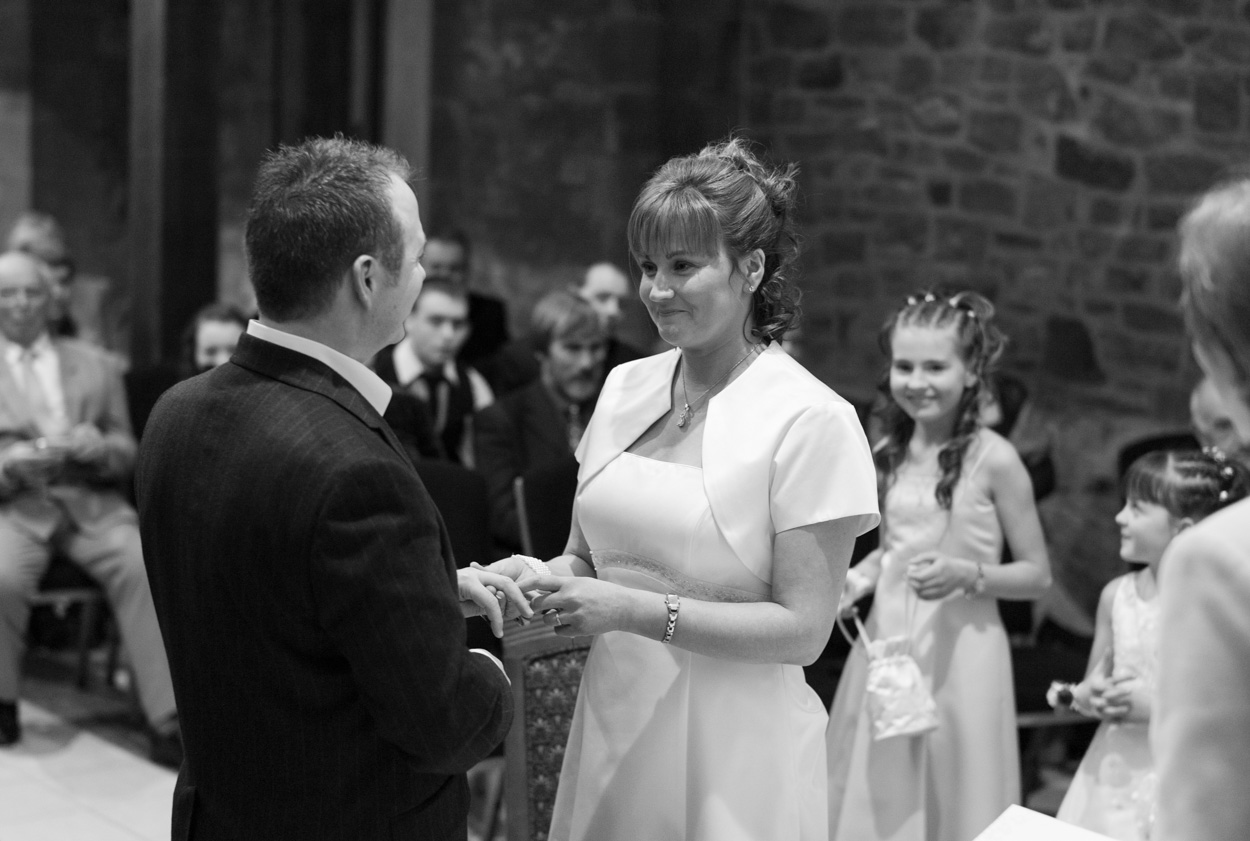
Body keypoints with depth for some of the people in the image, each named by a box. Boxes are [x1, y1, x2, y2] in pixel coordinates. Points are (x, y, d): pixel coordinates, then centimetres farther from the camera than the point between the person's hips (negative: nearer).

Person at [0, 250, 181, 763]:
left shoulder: (97, 365, 18)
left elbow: (126, 453, 16)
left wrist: (100, 447, -8)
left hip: (91, 501, 2)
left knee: (146, 567, -28)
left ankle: (165, 717, -24)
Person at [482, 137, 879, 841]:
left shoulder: (812, 421, -13)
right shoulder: (625, 389, 5)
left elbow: (802, 629, -15)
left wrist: (637, 610, -22)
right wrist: (538, 579, -8)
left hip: (732, 748, -5)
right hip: (613, 723, 5)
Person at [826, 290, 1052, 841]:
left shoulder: (994, 459, -11)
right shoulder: (889, 453, 5)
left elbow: (1037, 575, -5)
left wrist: (966, 574, -20)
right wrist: (859, 579, 2)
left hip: (958, 650, -5)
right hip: (886, 643, 5)